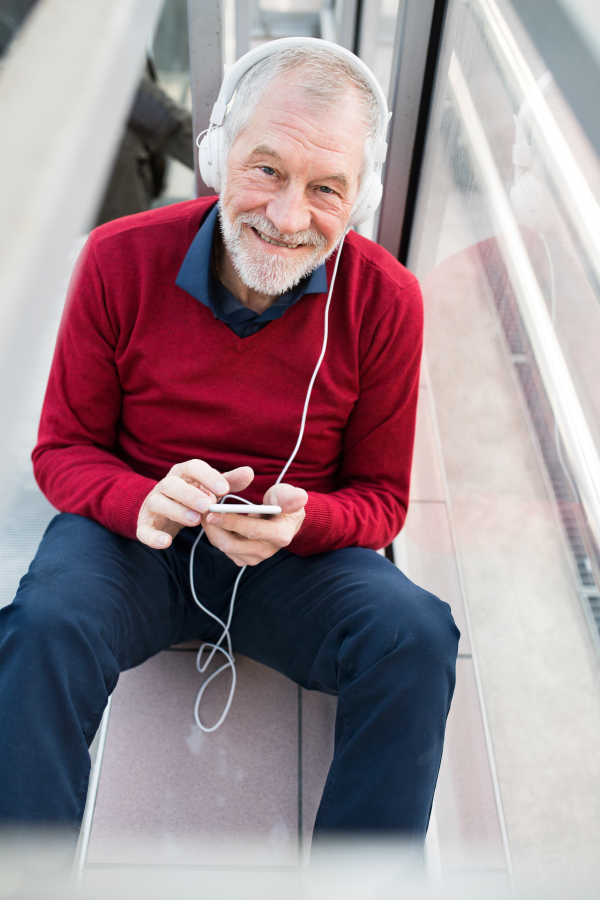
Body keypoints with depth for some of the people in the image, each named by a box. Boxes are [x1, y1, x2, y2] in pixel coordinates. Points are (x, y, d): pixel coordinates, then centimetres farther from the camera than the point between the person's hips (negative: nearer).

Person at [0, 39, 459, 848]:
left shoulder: (386, 301, -9)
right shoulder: (121, 259, -10)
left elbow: (382, 497, 0)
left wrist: (301, 520, -23)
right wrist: (139, 502, -24)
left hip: (298, 557, 1)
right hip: (137, 539, 0)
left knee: (416, 637, -24)